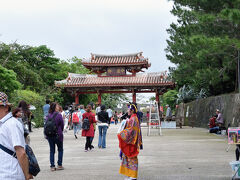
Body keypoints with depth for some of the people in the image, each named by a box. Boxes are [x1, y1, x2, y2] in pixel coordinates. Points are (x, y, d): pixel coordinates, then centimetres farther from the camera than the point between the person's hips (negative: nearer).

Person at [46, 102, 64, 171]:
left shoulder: (48, 116, 0)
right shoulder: (58, 115, -13)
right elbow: (62, 125, -6)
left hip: (49, 135, 4)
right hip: (58, 135, -4)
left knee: (52, 150, 11)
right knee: (60, 150, 13)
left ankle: (52, 166, 9)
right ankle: (59, 165, 11)